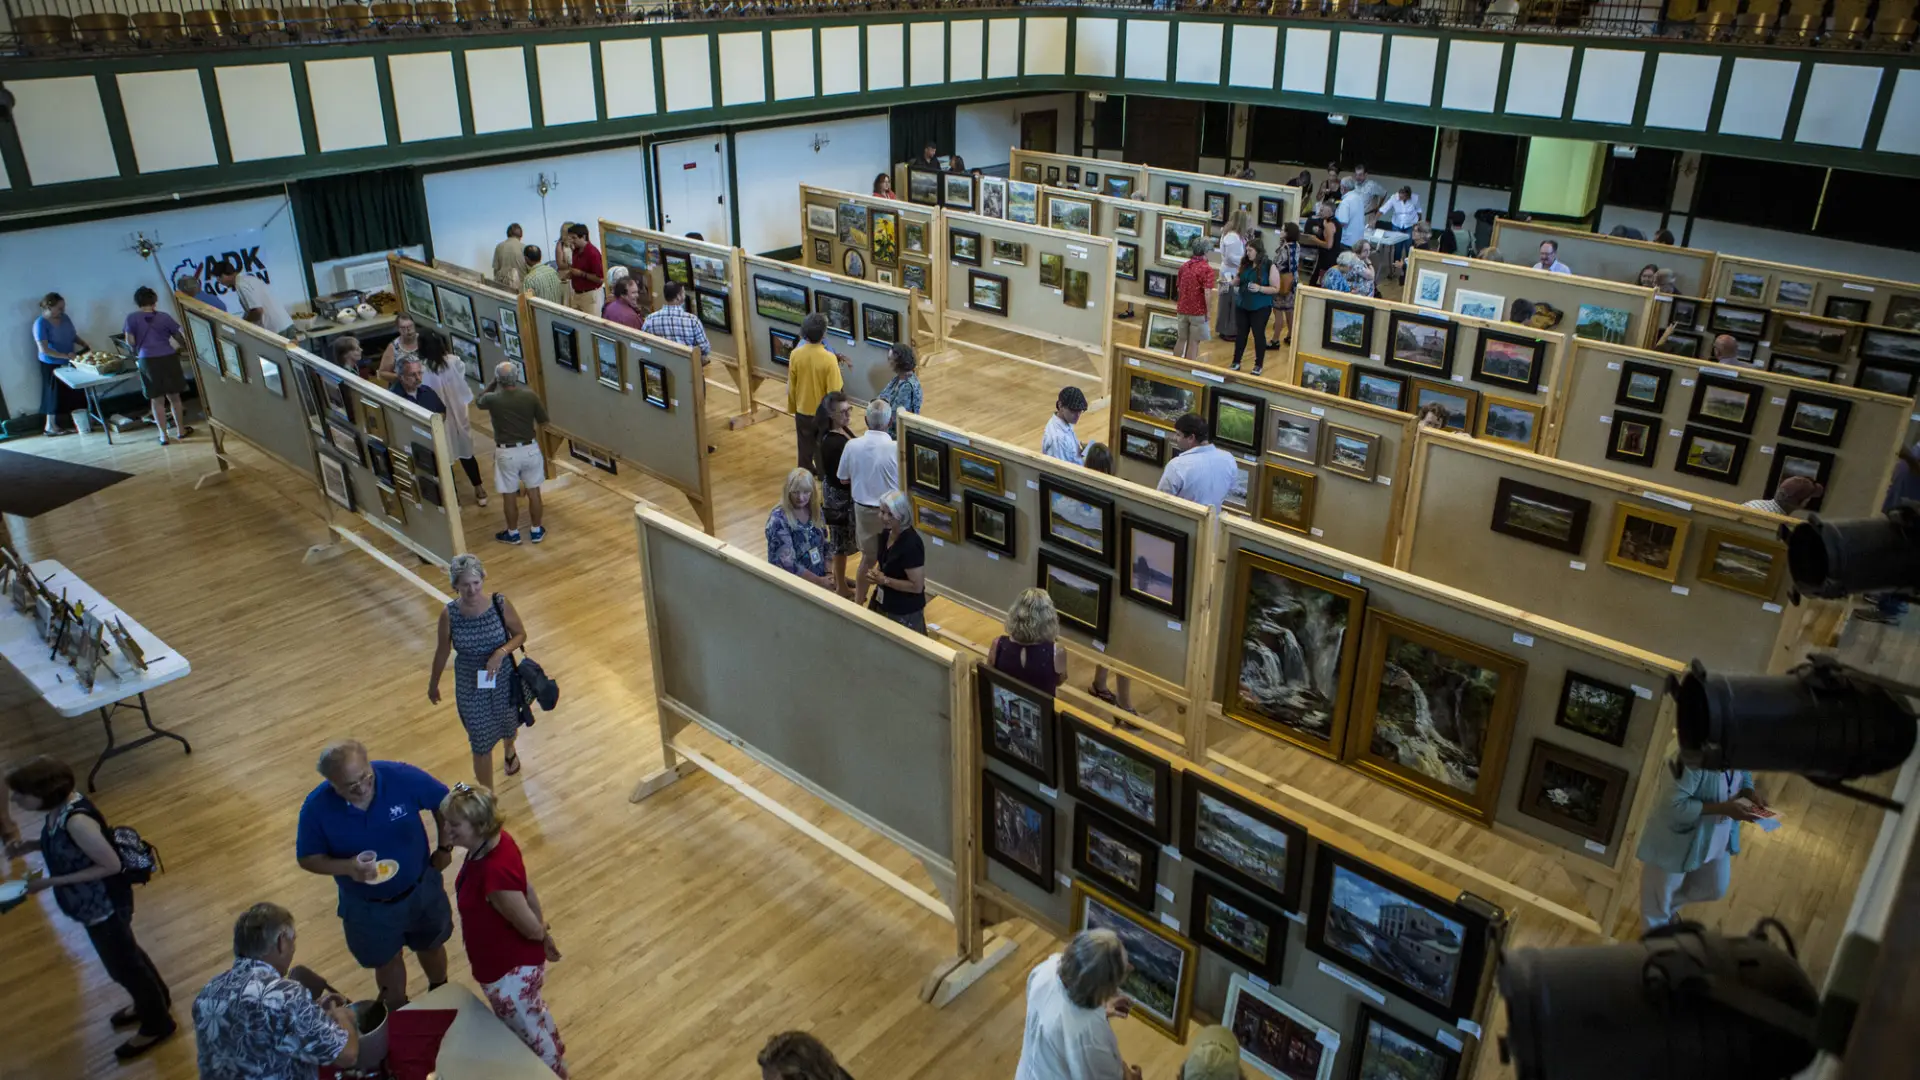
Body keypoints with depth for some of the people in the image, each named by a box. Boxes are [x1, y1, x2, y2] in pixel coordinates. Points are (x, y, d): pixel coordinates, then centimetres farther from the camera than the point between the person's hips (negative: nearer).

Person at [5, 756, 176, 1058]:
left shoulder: (77, 821, -35)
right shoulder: (59, 806, -8)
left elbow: (111, 865, -27)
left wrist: (52, 882, -25)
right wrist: (31, 845, -6)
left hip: (103, 905, -9)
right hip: (95, 903, 9)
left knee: (121, 964, 13)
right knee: (125, 953, 28)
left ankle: (157, 1024, 34)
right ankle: (155, 999, 52)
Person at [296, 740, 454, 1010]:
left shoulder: (402, 777, -28)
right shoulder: (316, 808, -26)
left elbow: (444, 803, -11)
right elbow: (308, 858, -12)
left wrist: (444, 848, -7)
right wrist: (346, 867, -31)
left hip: (422, 890, 1)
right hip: (367, 906, 0)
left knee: (431, 947, 27)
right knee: (387, 962, 24)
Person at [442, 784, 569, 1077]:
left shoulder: (494, 873, -39)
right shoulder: (495, 840, -13)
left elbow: (530, 927, -27)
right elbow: (527, 890, 1)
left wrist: (543, 937, -4)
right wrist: (545, 933, 12)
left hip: (511, 971, -9)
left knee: (529, 1031, 20)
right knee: (533, 1022, 33)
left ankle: (553, 1073, 46)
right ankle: (553, 1066, 58)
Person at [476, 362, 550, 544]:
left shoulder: (493, 399, -13)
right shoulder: (530, 395, -11)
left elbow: (479, 400, 12)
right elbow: (543, 419, 2)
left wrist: (493, 383, 15)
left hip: (506, 452, -2)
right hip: (530, 449, 2)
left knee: (510, 496, 12)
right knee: (533, 492, 14)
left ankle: (513, 534, 26)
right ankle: (537, 531, 26)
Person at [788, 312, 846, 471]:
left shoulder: (795, 355, -12)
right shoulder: (829, 358, -23)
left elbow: (791, 387, -1)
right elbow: (834, 392, -18)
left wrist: (792, 408, 15)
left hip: (803, 412, 3)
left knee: (805, 450, 19)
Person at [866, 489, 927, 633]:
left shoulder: (911, 545, -27)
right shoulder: (886, 533, -2)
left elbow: (917, 586, -24)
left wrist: (884, 580, -23)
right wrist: (875, 573, -6)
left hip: (905, 611, -8)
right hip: (883, 602, 8)